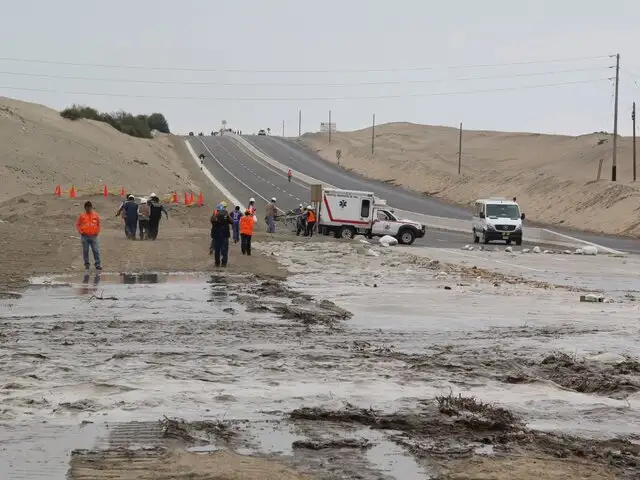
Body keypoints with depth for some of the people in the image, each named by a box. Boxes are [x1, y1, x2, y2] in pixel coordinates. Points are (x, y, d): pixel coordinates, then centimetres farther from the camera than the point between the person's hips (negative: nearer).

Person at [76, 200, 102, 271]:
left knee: (96, 250, -4)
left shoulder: (95, 215, 4)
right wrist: (81, 232, -6)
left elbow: (98, 224, 16)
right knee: (85, 251, 6)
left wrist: (97, 232, 6)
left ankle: (98, 265, -1)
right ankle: (87, 264, 15)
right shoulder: (82, 216, -1)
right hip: (85, 236, 0)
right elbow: (77, 224, 5)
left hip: (93, 236, 1)